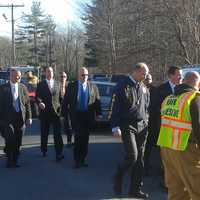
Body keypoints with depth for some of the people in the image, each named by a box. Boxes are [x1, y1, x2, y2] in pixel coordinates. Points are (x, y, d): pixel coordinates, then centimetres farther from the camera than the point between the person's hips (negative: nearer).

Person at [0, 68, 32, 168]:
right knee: (10, 140, -8)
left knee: (18, 142, 6)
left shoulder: (23, 87, 9)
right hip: (8, 118, -2)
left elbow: (27, 103, 9)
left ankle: (15, 161, 18)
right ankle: (9, 160, 9)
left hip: (20, 118, 3)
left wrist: (29, 117, 2)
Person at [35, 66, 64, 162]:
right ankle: (44, 150, 27)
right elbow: (37, 96, -1)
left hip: (56, 111, 0)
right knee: (44, 133, 10)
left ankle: (59, 153, -10)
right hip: (44, 112, 0)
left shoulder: (57, 84, 11)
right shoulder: (41, 84, 5)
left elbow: (60, 97, 13)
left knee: (57, 133, -8)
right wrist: (40, 103, -21)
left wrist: (60, 108, 2)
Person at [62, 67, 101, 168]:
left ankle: (82, 159, 19)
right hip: (76, 115, -2)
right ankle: (77, 160, 1)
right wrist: (65, 114, -2)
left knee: (85, 137, 7)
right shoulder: (72, 86, 3)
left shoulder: (93, 87, 6)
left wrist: (98, 113, 0)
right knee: (78, 136, -10)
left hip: (88, 115, 2)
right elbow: (65, 101, 3)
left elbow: (97, 101, 7)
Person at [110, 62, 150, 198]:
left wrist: (146, 122, 13)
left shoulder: (144, 89, 12)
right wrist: (115, 127, -13)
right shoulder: (123, 86, -5)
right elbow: (116, 107, -8)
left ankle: (135, 189, 15)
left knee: (139, 159, 6)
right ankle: (118, 177, 12)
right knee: (132, 156, -15)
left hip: (142, 126, 6)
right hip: (128, 126, -6)